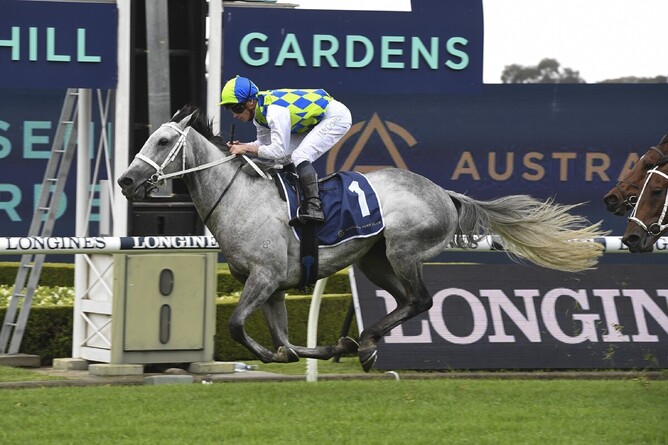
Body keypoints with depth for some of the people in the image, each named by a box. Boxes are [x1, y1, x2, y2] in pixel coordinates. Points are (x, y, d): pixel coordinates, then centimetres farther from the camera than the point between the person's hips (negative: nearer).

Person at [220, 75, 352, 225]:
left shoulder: (275, 111, -31)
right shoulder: (260, 112, -3)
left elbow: (278, 150, -30)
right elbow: (264, 143, 8)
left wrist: (246, 148, -24)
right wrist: (242, 146, -9)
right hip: (317, 119, 10)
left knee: (300, 156, -25)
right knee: (284, 158, 5)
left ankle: (314, 208, -33)